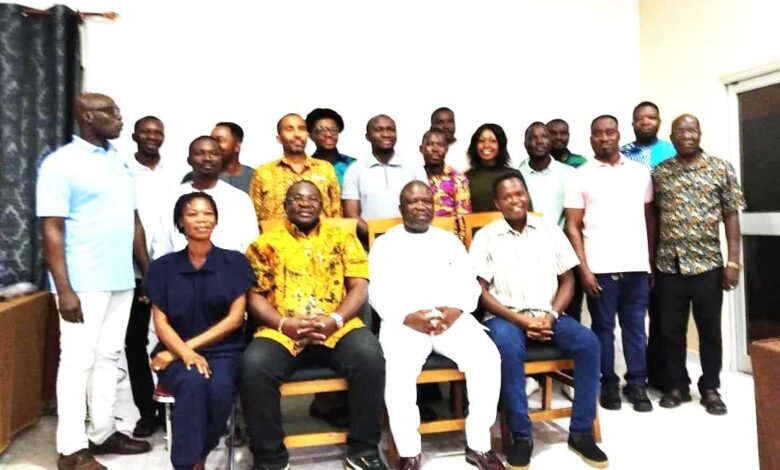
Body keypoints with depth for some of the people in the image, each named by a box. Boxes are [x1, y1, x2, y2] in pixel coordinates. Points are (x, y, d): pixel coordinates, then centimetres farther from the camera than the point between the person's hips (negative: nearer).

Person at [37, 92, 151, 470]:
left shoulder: (119, 162, 14)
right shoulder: (61, 163, -7)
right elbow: (52, 230, -12)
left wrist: (148, 271, 13)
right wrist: (64, 289, -17)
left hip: (121, 280, 7)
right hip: (83, 283, -7)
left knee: (108, 357, 13)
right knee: (78, 361, 1)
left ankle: (103, 432, 26)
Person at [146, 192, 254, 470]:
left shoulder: (235, 262, 5)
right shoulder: (163, 267, 8)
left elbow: (235, 318, -1)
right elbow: (161, 323, 2)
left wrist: (191, 345, -10)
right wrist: (185, 353, -18)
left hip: (223, 351, 0)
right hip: (178, 353, 0)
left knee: (220, 389, -32)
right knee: (192, 383, -34)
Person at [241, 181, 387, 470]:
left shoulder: (342, 238, 14)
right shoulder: (266, 243, 13)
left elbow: (359, 287, 6)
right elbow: (254, 295, 6)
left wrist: (336, 319, -13)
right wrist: (283, 323, -12)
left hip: (338, 328, 0)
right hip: (282, 333, 0)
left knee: (370, 356, -29)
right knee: (254, 367, -29)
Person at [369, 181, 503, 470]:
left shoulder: (450, 240, 20)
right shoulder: (385, 243, 12)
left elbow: (469, 284, 12)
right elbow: (378, 293, 1)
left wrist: (456, 311, -10)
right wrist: (409, 317, -15)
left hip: (453, 318, 3)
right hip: (404, 321, -2)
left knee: (487, 358, -24)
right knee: (397, 371, -31)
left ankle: (478, 445, -8)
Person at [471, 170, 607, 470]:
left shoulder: (549, 229, 9)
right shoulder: (486, 236, 1)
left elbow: (567, 280, 9)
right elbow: (482, 292, -4)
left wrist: (551, 315, -9)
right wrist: (520, 320, -14)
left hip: (548, 315, 3)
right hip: (506, 316, -3)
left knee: (588, 343, -22)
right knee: (507, 349, -34)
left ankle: (581, 432, -7)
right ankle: (521, 436, -18)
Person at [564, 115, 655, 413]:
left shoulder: (640, 172, 10)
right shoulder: (581, 176, 1)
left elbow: (650, 218, 13)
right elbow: (572, 227, -2)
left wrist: (651, 260, 7)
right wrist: (583, 268, -8)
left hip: (637, 265, 3)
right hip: (600, 268, -2)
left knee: (636, 327, 8)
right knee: (604, 328, 7)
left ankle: (637, 385, 19)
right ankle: (609, 384, 19)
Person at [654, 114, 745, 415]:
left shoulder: (721, 169, 1)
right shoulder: (660, 173, 4)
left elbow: (731, 216, 0)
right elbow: (652, 218, 5)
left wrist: (733, 261, -5)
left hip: (707, 264, -1)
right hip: (668, 265, 1)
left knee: (710, 330, 9)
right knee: (670, 330, 9)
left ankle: (710, 388, 25)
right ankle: (676, 385, 24)